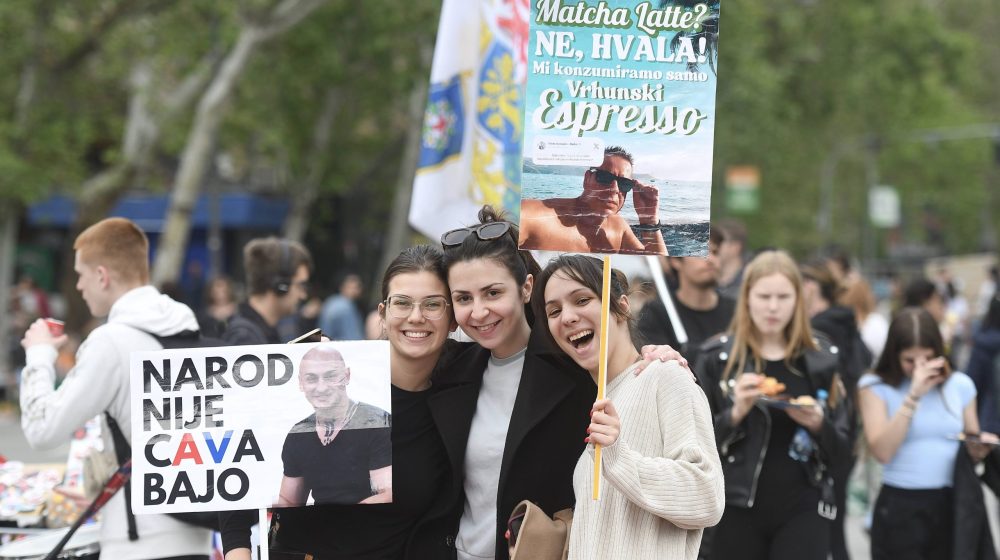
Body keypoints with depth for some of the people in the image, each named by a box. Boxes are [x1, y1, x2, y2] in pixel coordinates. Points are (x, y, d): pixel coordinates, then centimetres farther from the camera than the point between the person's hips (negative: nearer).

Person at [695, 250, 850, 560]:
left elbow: (840, 446, 8)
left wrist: (817, 423, -13)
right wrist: (736, 413, -18)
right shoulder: (717, 356, 0)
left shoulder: (819, 358, 6)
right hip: (738, 509, 0)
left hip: (803, 510, 0)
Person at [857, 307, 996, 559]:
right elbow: (882, 451, -15)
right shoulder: (875, 387, -1)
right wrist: (913, 396, -19)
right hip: (899, 509, -3)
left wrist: (979, 447, -5)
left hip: (952, 506, 3)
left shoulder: (960, 385, 7)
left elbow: (972, 441, 20)